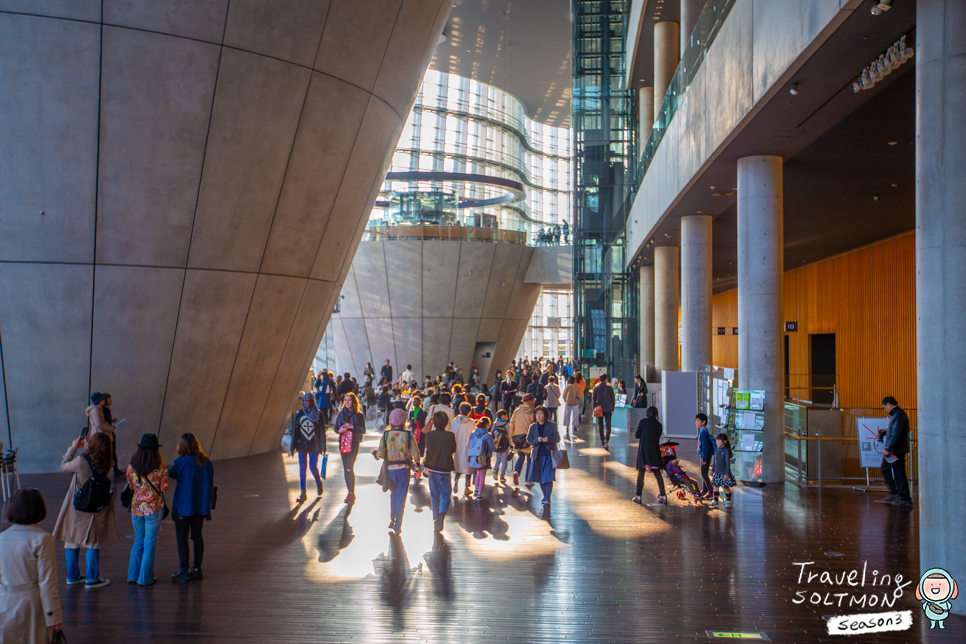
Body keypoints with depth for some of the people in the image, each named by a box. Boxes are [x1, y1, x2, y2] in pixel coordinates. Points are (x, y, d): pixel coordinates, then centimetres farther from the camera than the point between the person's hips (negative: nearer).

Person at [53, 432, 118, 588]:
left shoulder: (82, 461, -22)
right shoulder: (106, 464, -13)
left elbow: (63, 466, -4)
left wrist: (73, 448, 3)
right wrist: (85, 446, 5)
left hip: (77, 509, -2)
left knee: (71, 541, 16)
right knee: (93, 543, 11)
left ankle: (72, 576, 26)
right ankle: (92, 579, 14)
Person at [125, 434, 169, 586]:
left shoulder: (131, 467, -3)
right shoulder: (160, 468, -13)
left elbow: (131, 486, 5)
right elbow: (164, 487, -11)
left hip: (136, 507, 4)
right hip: (154, 507, -4)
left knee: (138, 541, 18)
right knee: (150, 543, 6)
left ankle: (133, 575, 21)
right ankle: (145, 578, 10)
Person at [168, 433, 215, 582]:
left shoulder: (181, 462, -16)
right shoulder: (207, 462, -1)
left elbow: (171, 474, 0)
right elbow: (210, 485, 4)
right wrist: (208, 503, 13)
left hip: (184, 507, -5)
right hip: (201, 507, 5)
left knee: (182, 539, 4)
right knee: (197, 536, 15)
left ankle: (184, 573, 5)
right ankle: (197, 570, 21)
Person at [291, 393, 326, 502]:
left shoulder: (318, 414, -1)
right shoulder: (299, 414, 3)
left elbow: (322, 431, 0)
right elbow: (295, 431, 5)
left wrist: (323, 447, -4)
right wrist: (292, 448, 3)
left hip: (314, 445, -2)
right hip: (302, 444, 2)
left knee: (313, 467, -2)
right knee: (302, 468, 1)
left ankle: (318, 483, 29)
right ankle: (303, 492, 7)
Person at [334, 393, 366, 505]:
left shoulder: (359, 415, -1)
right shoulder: (341, 414, 11)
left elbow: (363, 430, -4)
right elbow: (336, 427, 14)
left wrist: (351, 426, -17)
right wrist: (340, 430, -9)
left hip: (354, 443, -5)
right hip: (343, 443, 5)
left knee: (350, 468, -13)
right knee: (346, 469, 7)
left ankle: (351, 494, -8)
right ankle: (350, 493, 16)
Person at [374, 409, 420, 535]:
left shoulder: (386, 435, -6)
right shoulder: (408, 435, -8)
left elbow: (380, 454, -8)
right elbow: (416, 454, -7)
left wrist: (375, 453, 15)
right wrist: (415, 463, 13)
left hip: (390, 469, 1)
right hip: (404, 469, -1)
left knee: (393, 494, 24)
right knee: (401, 497, 6)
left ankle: (392, 519, 23)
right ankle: (397, 527, 7)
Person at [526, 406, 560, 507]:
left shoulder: (552, 425, 0)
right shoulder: (533, 427, 8)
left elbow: (557, 438, -3)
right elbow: (529, 439, 2)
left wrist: (548, 439, -22)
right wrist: (537, 440, -18)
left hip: (549, 454, -4)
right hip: (538, 455, 4)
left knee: (548, 478, -10)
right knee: (540, 478, 10)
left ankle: (547, 499, -10)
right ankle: (545, 496, 27)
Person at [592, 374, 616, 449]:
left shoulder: (595, 388, -2)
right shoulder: (609, 387, -4)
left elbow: (593, 399, 1)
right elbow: (613, 399, 0)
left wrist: (594, 409, 7)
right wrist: (612, 408, 10)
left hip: (599, 409, 1)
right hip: (608, 409, -1)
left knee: (600, 426, 12)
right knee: (608, 425, -1)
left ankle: (602, 442, 15)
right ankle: (606, 440, -21)